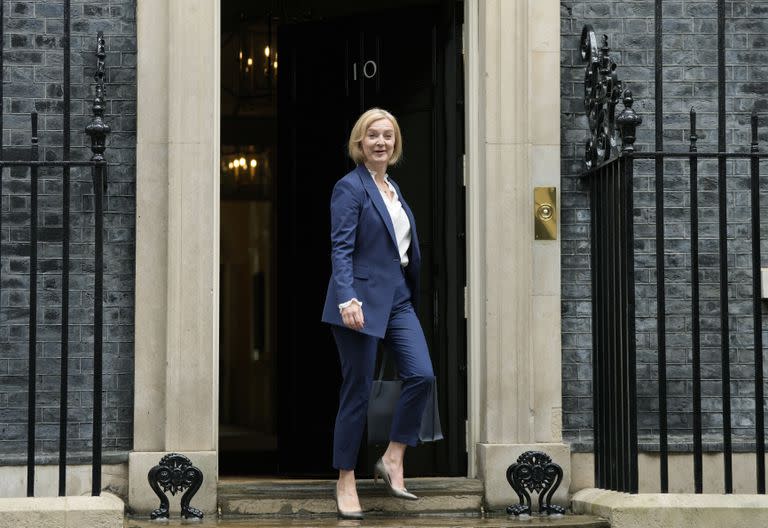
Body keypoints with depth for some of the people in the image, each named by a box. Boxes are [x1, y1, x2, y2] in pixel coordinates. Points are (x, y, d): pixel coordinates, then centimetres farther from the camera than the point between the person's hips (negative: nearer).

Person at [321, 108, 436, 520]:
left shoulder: (393, 188, 14)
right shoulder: (349, 187, -10)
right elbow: (340, 249, -18)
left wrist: (412, 292, 18)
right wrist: (346, 299, -30)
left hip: (398, 298, 7)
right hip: (363, 301, -7)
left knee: (421, 375, -8)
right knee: (357, 393, -1)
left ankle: (392, 460, 5)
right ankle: (345, 483, 9)